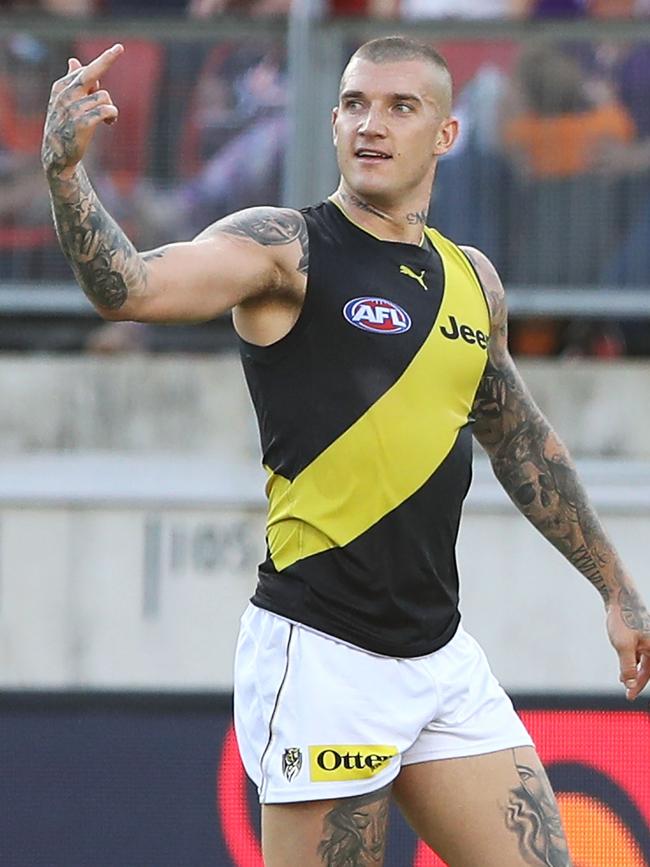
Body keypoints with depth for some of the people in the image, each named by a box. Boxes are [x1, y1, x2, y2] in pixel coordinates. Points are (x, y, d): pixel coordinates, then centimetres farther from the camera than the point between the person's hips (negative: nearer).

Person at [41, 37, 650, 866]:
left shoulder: (471, 278, 13)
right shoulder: (286, 248, -5)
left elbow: (521, 441, 27)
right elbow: (130, 288, -22)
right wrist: (64, 169, -40)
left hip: (442, 656, 6)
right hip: (322, 656, -6)